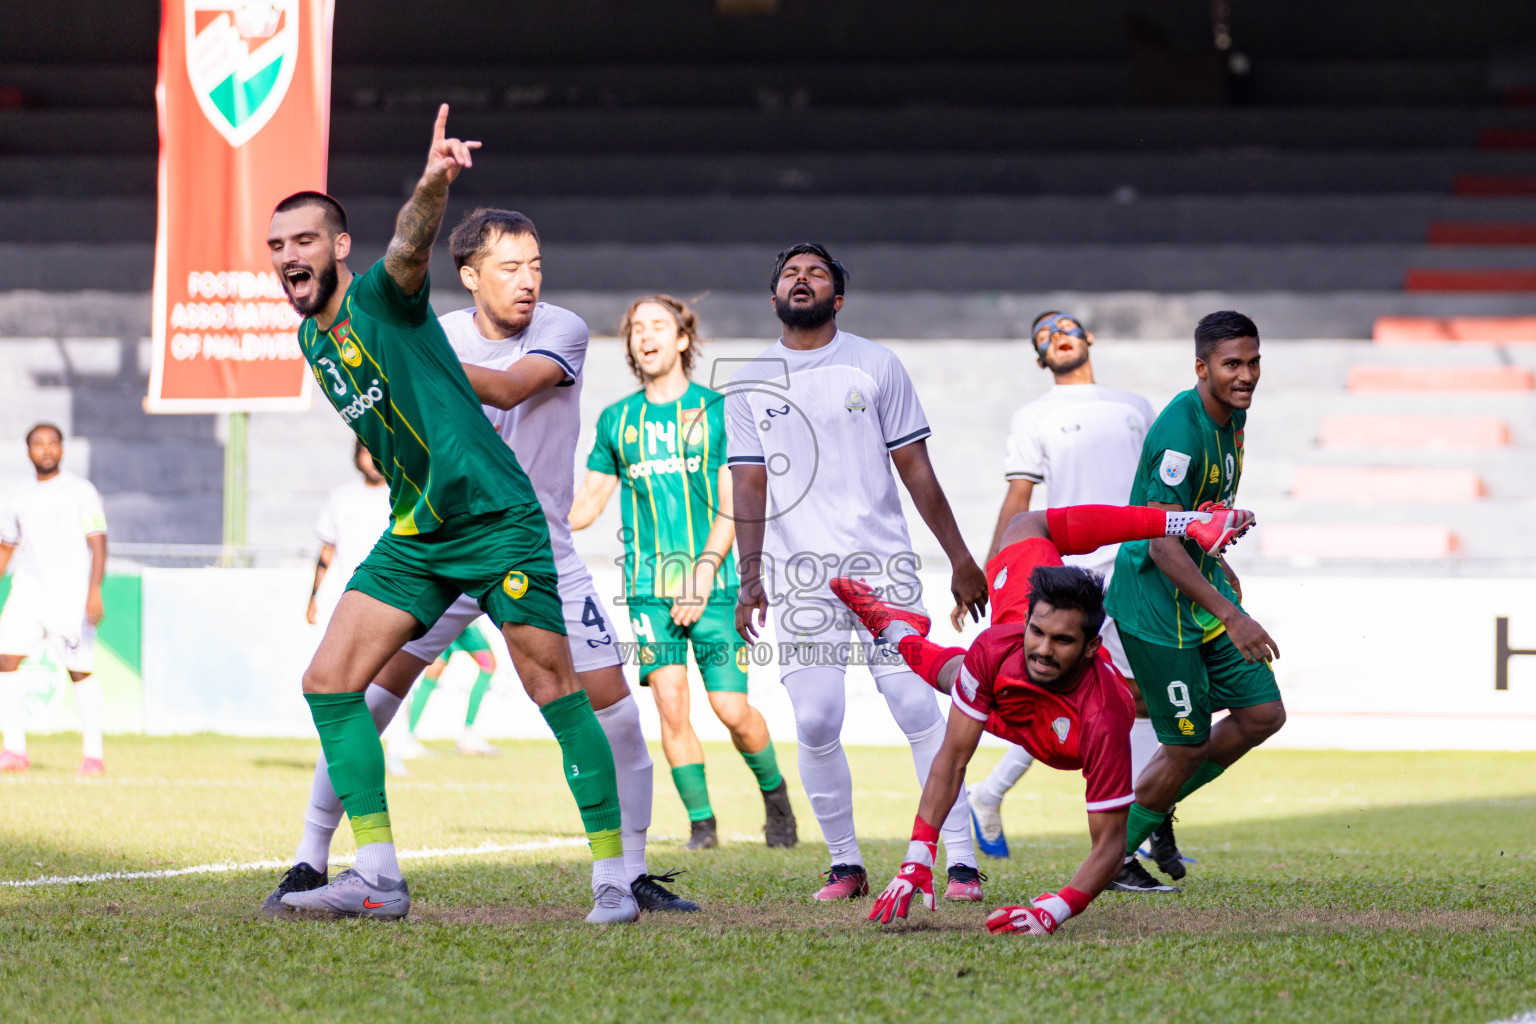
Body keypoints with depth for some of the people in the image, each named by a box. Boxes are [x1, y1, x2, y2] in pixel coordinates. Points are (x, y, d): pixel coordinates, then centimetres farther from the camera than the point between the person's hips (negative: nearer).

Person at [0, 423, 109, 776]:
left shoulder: (80, 491, -3)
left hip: (71, 594, -4)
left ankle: (94, 753, 9)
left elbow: (98, 543, -9)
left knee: (80, 673, -2)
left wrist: (94, 591, -21)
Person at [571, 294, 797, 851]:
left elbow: (732, 506, -2)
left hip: (714, 584, -2)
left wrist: (705, 569, -13)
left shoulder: (716, 411, 2)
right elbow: (588, 502, 15)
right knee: (670, 702, -9)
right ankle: (701, 821, 2)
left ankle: (774, 793, 21)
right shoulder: (617, 420, 11)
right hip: (648, 587, 2)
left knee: (732, 709, -6)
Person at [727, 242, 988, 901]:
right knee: (816, 723, -8)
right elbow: (749, 487, 5)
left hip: (882, 568, -1)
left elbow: (914, 468, 9)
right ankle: (845, 864, 6)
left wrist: (959, 559, 7)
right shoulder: (750, 387, 10)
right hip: (800, 576, 1)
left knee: (918, 708, -11)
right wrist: (750, 583, -6)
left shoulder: (875, 366, 7)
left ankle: (960, 859, -8)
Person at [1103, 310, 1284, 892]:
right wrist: (1229, 614, -33)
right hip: (1156, 608, -9)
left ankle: (1158, 806, 23)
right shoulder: (1180, 432, -25)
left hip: (1201, 588, 9)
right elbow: (1161, 543, -29)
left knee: (1263, 714, 7)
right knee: (1187, 746, -4)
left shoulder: (1233, 416, 5)